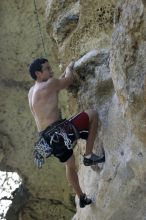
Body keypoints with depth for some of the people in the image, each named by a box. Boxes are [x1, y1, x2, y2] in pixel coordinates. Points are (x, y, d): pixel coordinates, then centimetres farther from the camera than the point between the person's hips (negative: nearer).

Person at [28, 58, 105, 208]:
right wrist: (70, 68, 27)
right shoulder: (49, 85, -8)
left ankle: (81, 198, 41)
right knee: (93, 114, -2)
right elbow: (69, 79, 7)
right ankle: (88, 156, -1)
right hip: (59, 131, -9)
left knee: (70, 165, 29)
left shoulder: (32, 91, 17)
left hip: (48, 138, 9)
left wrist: (67, 70, 37)